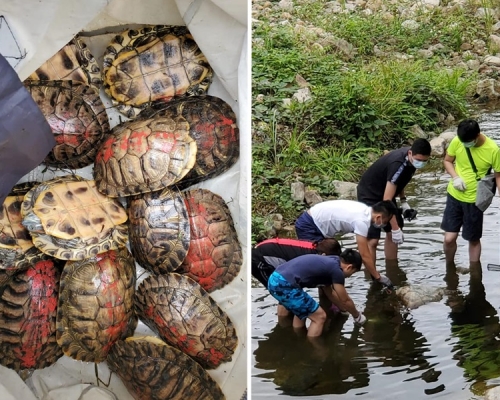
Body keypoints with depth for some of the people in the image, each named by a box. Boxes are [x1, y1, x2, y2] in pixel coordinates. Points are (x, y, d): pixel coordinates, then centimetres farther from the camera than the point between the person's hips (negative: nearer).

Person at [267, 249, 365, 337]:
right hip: (284, 284, -10)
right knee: (319, 317, 3)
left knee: (302, 311, 31)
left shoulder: (328, 263, 23)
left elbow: (330, 293, 38)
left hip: (275, 279, 10)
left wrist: (343, 310, 48)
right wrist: (357, 315, 26)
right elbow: (345, 300, 8)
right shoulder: (336, 270, -3)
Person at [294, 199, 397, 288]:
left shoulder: (365, 211, 4)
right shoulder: (362, 221, -24)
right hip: (307, 226, -10)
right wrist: (378, 276, -8)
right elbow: (365, 255, -19)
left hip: (313, 223, 10)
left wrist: (374, 271, 15)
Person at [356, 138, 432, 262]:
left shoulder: (409, 157, -9)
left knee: (391, 233, 14)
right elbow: (387, 201, -33)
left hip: (384, 192, 9)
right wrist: (395, 229, -29)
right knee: (373, 239, -15)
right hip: (370, 195, -9)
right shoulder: (398, 164, -35)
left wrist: (404, 202, 2)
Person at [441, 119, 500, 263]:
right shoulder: (457, 141, -14)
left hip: (475, 200, -2)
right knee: (449, 238, -1)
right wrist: (455, 177, -15)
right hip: (454, 195, 2)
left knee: (474, 240, 11)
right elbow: (447, 161, 3)